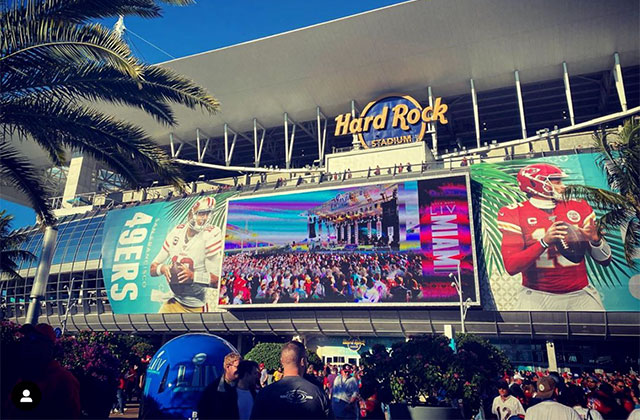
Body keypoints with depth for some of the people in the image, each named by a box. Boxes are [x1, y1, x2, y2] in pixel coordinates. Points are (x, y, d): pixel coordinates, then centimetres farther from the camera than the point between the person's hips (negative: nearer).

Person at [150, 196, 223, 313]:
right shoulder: (176, 232, -2)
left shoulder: (212, 235, -17)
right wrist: (162, 268, -19)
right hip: (174, 303, 4)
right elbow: (152, 269, 2)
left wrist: (193, 275, -32)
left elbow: (217, 279, -18)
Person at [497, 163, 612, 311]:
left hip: (580, 295, 3)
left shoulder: (578, 208, 7)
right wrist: (544, 242, -26)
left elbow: (605, 260, 7)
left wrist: (595, 239, -15)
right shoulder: (515, 214, -5)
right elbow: (511, 267, -15)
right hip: (537, 297, -3)